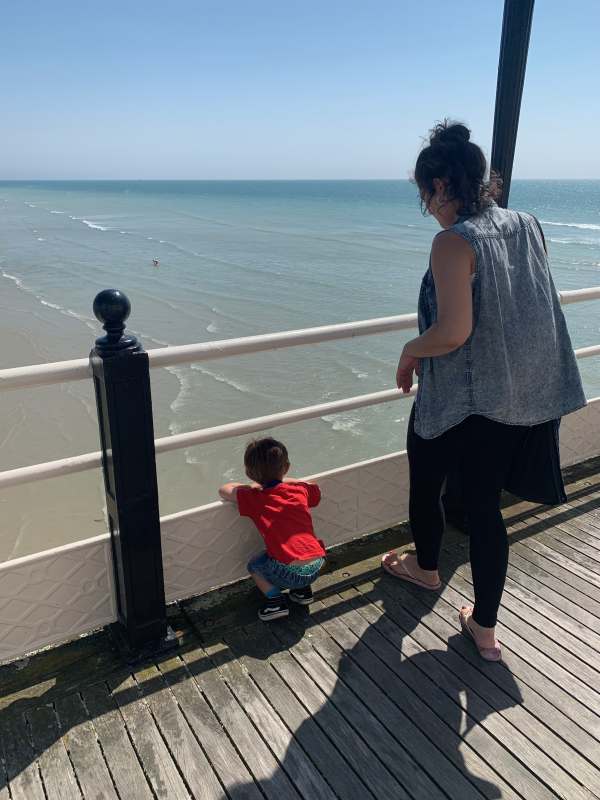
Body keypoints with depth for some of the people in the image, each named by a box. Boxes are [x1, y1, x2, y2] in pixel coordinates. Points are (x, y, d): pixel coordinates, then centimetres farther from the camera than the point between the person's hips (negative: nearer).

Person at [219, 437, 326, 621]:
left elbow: (224, 490, 9)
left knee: (254, 566, 26)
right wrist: (283, 480, 28)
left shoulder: (253, 499, -3)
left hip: (289, 573, -4)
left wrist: (253, 486, 22)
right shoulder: (300, 490, 6)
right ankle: (303, 590, 24)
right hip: (317, 566, 5)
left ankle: (276, 600, 9)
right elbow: (316, 489, 29)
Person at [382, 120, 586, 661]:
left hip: (457, 399, -6)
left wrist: (410, 352, -7)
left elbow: (452, 332, -26)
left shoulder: (454, 243, -19)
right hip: (520, 398, 7)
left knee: (425, 484, 21)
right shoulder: (527, 226, 4)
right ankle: (485, 628, 23)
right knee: (486, 503, 14)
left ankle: (426, 567, 48)